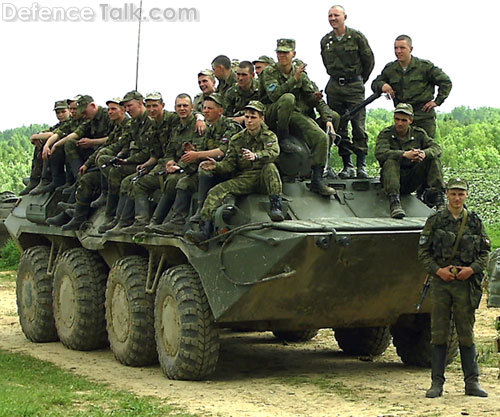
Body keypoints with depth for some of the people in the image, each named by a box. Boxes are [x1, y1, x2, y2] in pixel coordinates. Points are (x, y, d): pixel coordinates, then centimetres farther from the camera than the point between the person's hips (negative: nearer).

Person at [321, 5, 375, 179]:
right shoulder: (325, 41, 9)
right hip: (334, 87, 4)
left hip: (355, 86, -4)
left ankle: (361, 165, -5)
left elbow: (369, 60, 5)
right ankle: (347, 165, 8)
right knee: (339, 128, 3)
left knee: (358, 127, -9)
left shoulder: (357, 37, -4)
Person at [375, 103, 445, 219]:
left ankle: (440, 200, -23)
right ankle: (394, 203, -47)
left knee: (433, 159, -15)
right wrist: (405, 154, -35)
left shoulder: (418, 133, 7)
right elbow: (380, 153, -22)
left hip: (412, 181, 3)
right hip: (393, 178, -3)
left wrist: (424, 153, -29)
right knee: (390, 161, -32)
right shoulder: (386, 134, -3)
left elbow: (437, 148, -5)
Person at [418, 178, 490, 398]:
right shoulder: (435, 221, 4)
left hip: (466, 283, 1)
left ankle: (472, 382, 10)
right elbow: (423, 251, 4)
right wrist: (437, 270, -10)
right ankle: (437, 383, 7)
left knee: (466, 335, 4)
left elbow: (485, 252, 10)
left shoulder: (475, 222, 8)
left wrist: (472, 269, -7)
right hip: (440, 281, -1)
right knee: (439, 334, 2)